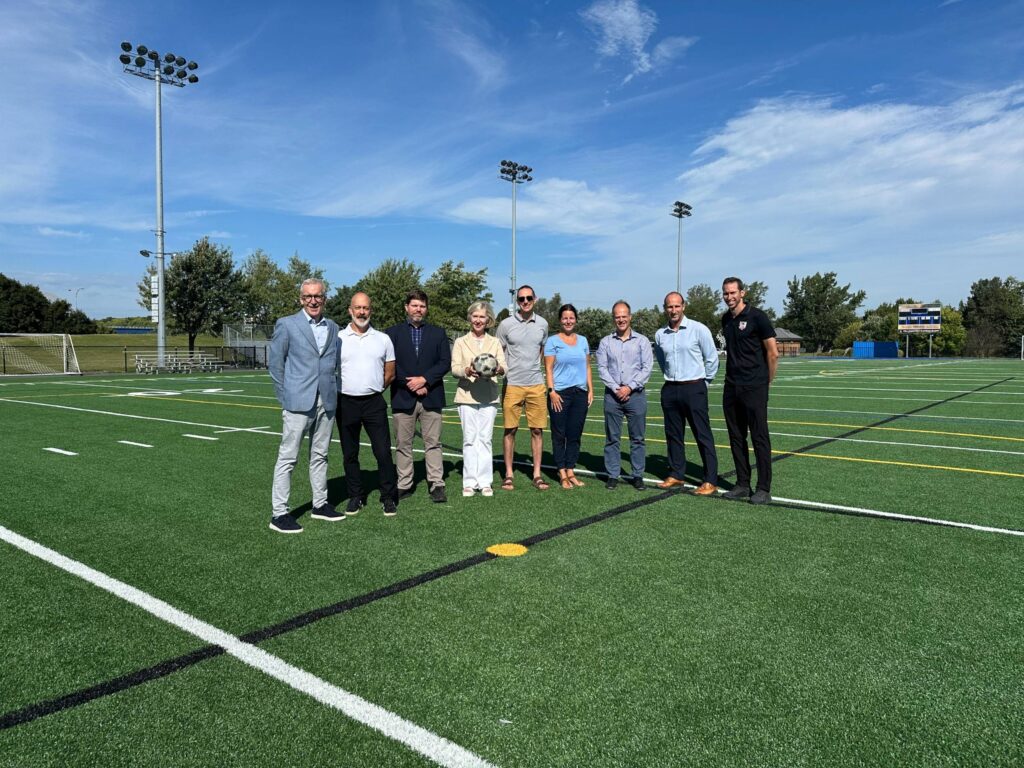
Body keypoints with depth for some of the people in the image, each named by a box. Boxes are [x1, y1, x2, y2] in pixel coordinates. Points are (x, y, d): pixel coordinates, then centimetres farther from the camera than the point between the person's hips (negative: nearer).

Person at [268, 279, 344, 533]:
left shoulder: (333, 328, 12)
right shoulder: (286, 325, -1)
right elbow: (275, 364, 0)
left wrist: (333, 393, 9)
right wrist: (286, 398, -2)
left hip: (326, 402, 5)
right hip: (298, 403, -5)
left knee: (320, 455, 13)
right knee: (287, 458, -2)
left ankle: (320, 504, 24)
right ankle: (278, 513, 2)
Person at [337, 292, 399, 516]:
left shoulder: (383, 339, 6)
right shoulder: (337, 338, 1)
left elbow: (390, 373, 11)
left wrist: (373, 389, 10)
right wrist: (351, 389, 6)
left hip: (374, 403, 0)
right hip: (346, 403, 0)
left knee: (383, 452, -3)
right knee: (350, 454, 9)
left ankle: (388, 498, 9)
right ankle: (355, 497, 21)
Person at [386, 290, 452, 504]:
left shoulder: (438, 333, 11)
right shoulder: (393, 332, 7)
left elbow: (445, 362, 2)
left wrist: (424, 379, -10)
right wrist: (411, 385, -8)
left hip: (431, 397, 1)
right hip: (402, 397, 0)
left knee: (433, 443, 2)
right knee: (403, 444, 5)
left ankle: (436, 484, 6)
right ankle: (404, 485, 13)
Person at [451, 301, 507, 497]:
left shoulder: (495, 342, 13)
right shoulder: (460, 342, 8)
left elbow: (503, 366, 2)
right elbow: (454, 368, -2)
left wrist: (498, 369, -23)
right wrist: (466, 371, -24)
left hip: (489, 397, 1)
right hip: (467, 396, -1)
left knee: (485, 438, 2)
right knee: (469, 439, 0)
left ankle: (485, 482, 8)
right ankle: (469, 482, 7)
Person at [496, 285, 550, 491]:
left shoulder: (542, 324, 7)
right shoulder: (506, 324, -2)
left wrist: (548, 376, 14)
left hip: (536, 385, 3)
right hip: (512, 385, -2)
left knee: (537, 430, 4)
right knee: (510, 429, 2)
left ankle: (537, 474, 12)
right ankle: (508, 474, 11)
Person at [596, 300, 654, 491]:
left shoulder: (642, 341, 5)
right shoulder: (606, 342, 8)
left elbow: (647, 368, -2)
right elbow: (601, 368, 1)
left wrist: (630, 387, -11)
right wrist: (616, 389, -10)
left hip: (636, 394, -1)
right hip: (613, 395, 1)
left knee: (638, 438, 3)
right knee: (612, 438, 4)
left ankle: (638, 475, 11)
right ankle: (612, 475, 11)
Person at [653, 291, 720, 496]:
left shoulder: (698, 329, -7)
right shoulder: (660, 334, 6)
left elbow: (712, 358, -2)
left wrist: (703, 382, 5)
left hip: (693, 389, -5)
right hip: (670, 389, 5)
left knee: (703, 435, -3)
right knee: (673, 434, 11)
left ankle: (710, 480, 1)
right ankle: (676, 474, 23)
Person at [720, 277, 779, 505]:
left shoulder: (757, 317, -8)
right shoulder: (726, 319, 12)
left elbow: (773, 353, -7)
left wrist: (766, 382, -1)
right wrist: (733, 376, 14)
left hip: (754, 388, -7)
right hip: (731, 387, 7)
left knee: (759, 437, -2)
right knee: (736, 437, 10)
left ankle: (764, 489, 4)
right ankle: (742, 484, 19)